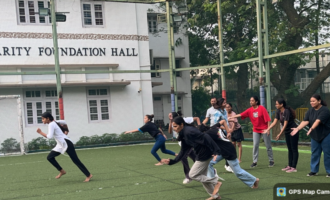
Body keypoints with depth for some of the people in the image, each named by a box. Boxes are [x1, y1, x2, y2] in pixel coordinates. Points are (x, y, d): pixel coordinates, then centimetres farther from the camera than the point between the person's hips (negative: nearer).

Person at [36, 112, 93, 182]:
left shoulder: (51, 125, -14)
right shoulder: (54, 122, 12)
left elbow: (49, 136, -26)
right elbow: (64, 122, 27)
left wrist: (41, 132, -16)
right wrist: (66, 130, 30)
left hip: (66, 143, -10)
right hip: (61, 145, 10)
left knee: (75, 160, -5)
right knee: (50, 157, 6)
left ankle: (88, 175, 1)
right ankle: (62, 171, 12)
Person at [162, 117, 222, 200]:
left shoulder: (189, 131, -23)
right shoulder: (183, 135, 8)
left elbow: (205, 138, -28)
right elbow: (183, 151, 11)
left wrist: (215, 151, -30)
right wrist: (171, 161, 6)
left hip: (204, 155, -10)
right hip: (200, 155, 10)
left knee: (192, 175, -1)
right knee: (202, 176, 19)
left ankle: (216, 182, 5)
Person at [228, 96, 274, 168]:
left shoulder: (262, 108, -14)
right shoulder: (250, 110, -1)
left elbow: (267, 119, -14)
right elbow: (241, 115, -9)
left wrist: (268, 129, -17)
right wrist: (232, 117, -20)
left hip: (264, 129, -4)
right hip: (256, 130, 4)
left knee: (268, 145, 6)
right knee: (255, 145, 0)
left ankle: (271, 161, 17)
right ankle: (255, 161, 6)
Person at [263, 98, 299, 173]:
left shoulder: (287, 111, -23)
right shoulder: (278, 112, 1)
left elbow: (285, 124, -25)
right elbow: (274, 122, -2)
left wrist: (280, 134, -27)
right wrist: (267, 129, -12)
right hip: (287, 132, 9)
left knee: (294, 149, -4)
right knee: (290, 149, 13)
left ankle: (294, 167, -3)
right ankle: (289, 166, 18)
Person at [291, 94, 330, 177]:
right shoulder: (310, 111, 3)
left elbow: (318, 121, -31)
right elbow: (305, 121, -9)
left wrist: (311, 128, -44)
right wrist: (297, 128, -24)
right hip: (315, 136, 6)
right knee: (314, 153, 8)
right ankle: (314, 171, 16)